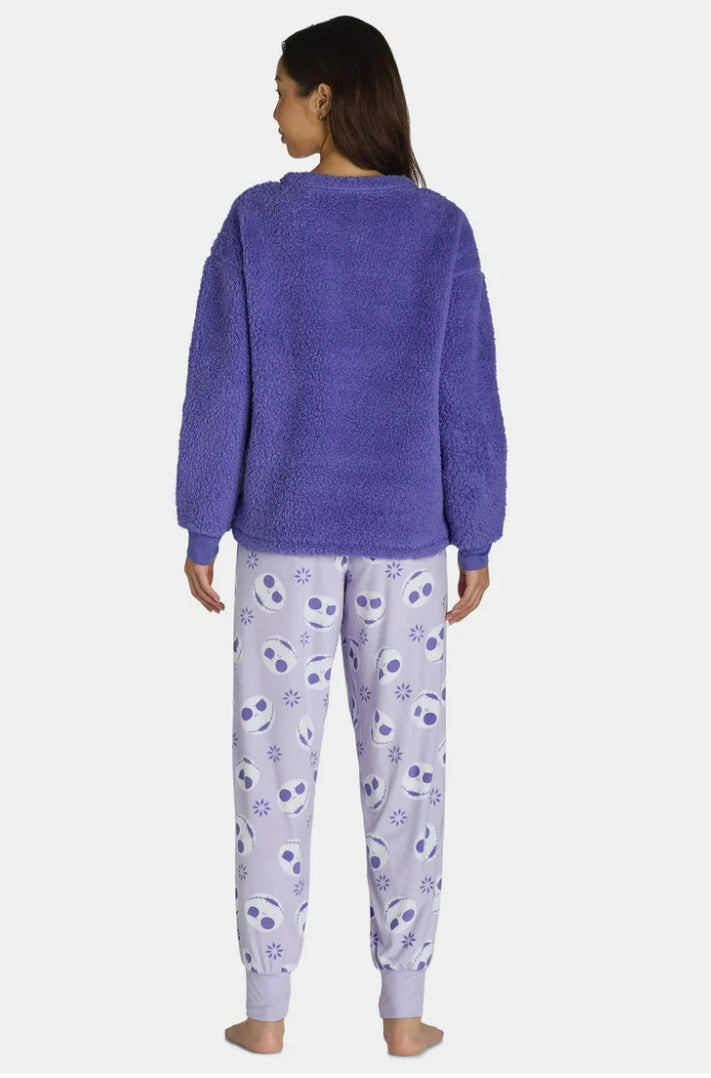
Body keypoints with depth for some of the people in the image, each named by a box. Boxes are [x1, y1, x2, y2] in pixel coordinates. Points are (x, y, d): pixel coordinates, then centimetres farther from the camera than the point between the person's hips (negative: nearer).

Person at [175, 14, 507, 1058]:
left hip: (284, 534, -1)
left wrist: (202, 529, 2)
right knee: (404, 766, 8)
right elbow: (468, 400, -3)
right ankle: (404, 1009, 13)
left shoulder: (257, 219, -7)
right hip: (403, 539, 1)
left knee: (274, 762, 7)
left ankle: (268, 1009, 12)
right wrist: (476, 542, 4)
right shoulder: (441, 229, -4)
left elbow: (220, 387, -6)